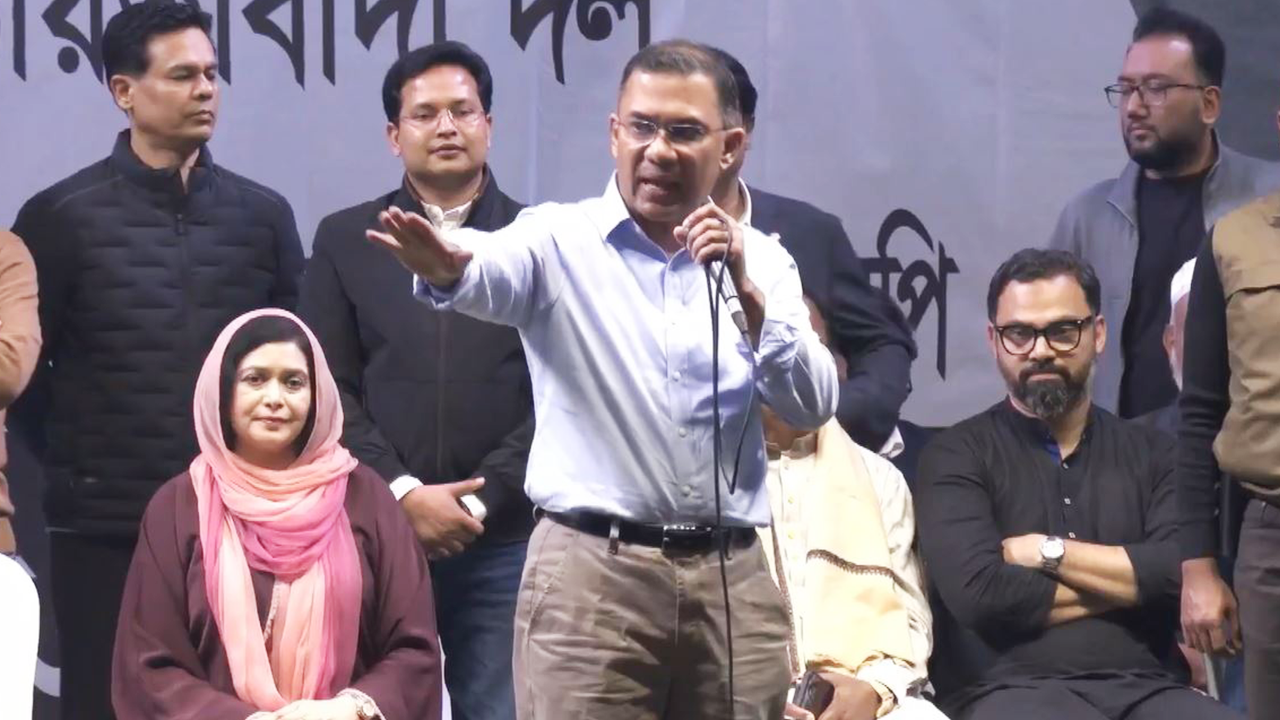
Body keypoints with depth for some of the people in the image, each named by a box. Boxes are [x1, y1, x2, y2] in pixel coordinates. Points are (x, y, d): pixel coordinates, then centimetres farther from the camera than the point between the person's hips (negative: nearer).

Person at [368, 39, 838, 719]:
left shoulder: (761, 261, 11)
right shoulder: (562, 239, 1)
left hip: (733, 580, 3)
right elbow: (498, 270, -21)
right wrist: (447, 266, -45)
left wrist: (748, 290, -12)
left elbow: (812, 407, 1)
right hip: (591, 575, -3)